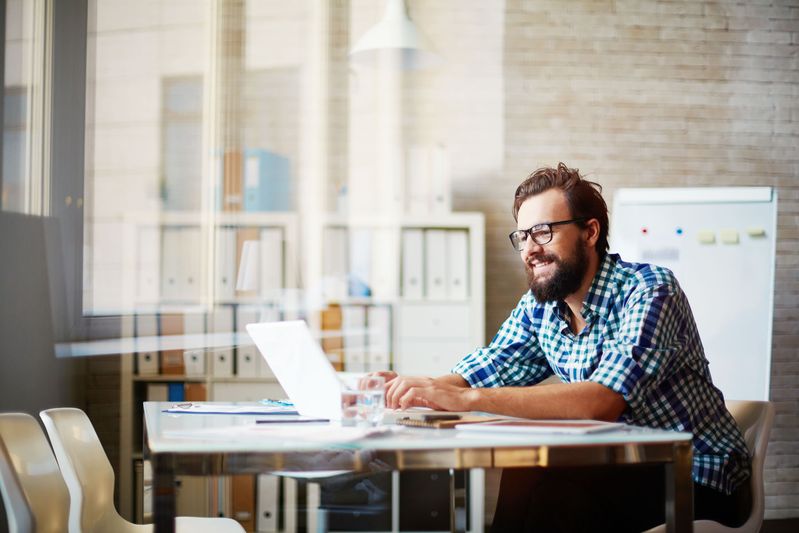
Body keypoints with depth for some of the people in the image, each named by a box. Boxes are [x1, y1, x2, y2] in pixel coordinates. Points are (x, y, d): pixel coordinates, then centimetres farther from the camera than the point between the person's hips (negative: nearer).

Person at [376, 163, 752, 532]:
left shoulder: (650, 291, -20)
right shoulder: (540, 306, 2)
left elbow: (603, 401, -34)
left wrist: (467, 399, -39)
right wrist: (408, 387, -20)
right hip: (624, 468, 6)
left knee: (535, 486, -25)